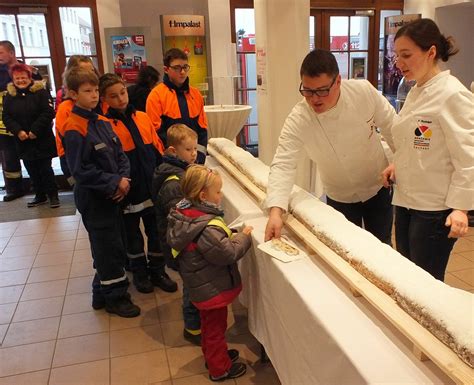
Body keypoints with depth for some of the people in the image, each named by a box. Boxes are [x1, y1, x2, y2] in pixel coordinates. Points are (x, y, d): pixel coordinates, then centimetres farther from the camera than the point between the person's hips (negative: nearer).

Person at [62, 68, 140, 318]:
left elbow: (120, 154, 9)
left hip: (112, 195, 8)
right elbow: (81, 170, -20)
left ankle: (102, 292, 34)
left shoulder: (102, 123, 7)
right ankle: (115, 297, 20)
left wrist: (124, 178, -8)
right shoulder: (74, 130, -17)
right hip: (93, 198, -8)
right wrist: (114, 183, -18)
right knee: (109, 248, 2)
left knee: (114, 245, 17)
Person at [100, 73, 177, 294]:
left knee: (156, 231, 14)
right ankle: (139, 273, 31)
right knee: (132, 235, 13)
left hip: (152, 187, 4)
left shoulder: (142, 118, 4)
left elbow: (158, 149, 9)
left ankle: (158, 271, 30)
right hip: (129, 192, -4)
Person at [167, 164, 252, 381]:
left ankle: (212, 355, 49)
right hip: (213, 288, -9)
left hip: (199, 286, 9)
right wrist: (244, 237, -13)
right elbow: (228, 253, -31)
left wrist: (231, 235, 3)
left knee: (208, 323, 28)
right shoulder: (207, 228, -34)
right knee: (216, 327, 12)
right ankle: (220, 368, 31)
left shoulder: (183, 213, -6)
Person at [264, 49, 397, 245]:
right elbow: (283, 164, -31)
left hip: (378, 187, 2)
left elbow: (390, 125, -5)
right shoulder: (298, 120, -26)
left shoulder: (364, 91, -21)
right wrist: (276, 210, -43)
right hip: (340, 198, -1)